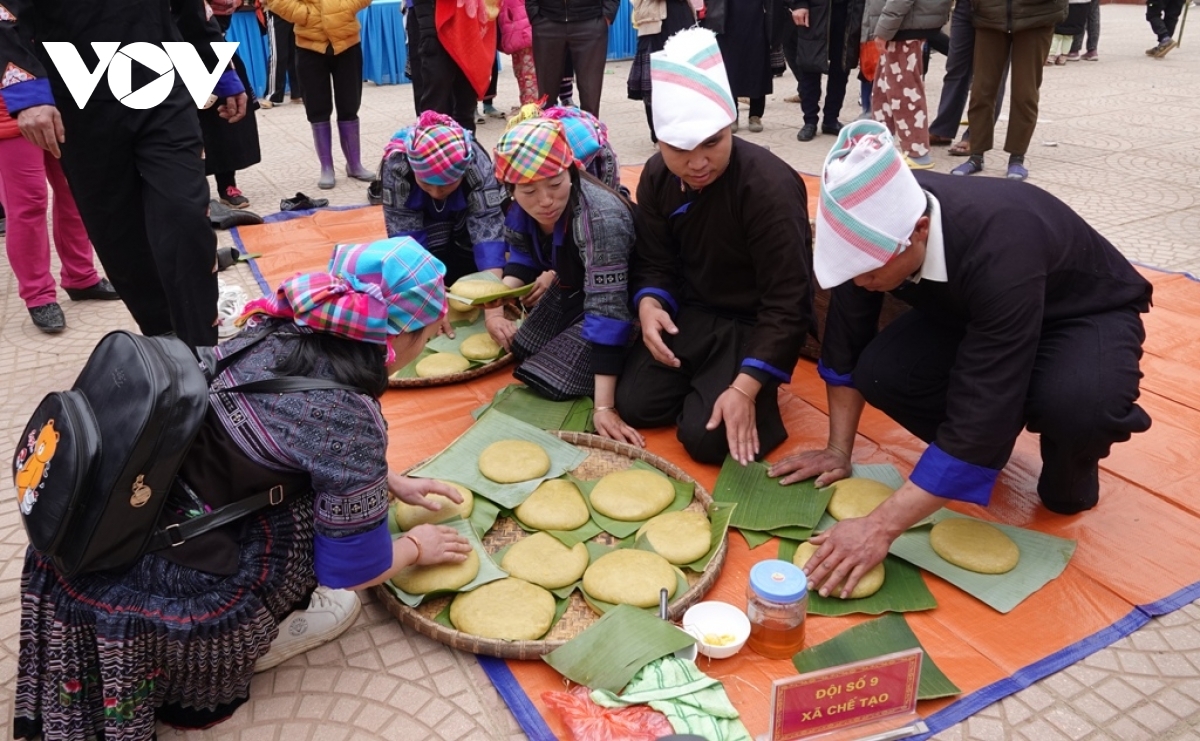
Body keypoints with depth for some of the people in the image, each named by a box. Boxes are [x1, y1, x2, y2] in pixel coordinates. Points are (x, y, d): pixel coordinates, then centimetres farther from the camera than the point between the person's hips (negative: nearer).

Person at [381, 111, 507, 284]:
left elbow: (487, 225, -44)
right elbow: (403, 230, -35)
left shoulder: (478, 166, -39)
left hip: (466, 214, 1)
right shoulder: (397, 164, -38)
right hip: (424, 214, 0)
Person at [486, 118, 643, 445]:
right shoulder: (522, 205, -17)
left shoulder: (601, 219, -40)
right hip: (572, 289, 7)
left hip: (621, 299, -7)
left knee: (552, 380, -15)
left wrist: (604, 406, -42)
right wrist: (494, 306, -18)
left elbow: (607, 308, -41)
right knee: (520, 351, 17)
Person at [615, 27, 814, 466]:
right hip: (691, 311, 6)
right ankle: (704, 379, 19)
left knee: (704, 436, -18)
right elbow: (654, 261, 2)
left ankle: (760, 400, 14)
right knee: (634, 404, -8)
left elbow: (786, 302, -27)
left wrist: (745, 387, -33)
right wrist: (649, 304, -22)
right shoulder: (657, 177, -8)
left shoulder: (769, 186, -28)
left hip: (755, 323, -5)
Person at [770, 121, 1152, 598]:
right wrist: (839, 451, -9)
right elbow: (847, 344, -11)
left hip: (1086, 313, -4)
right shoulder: (874, 229, -25)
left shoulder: (1001, 251, -42)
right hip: (969, 312, 5)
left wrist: (882, 527, -41)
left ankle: (1069, 470, -1)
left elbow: (981, 410, -42)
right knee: (881, 372, -24)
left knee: (1079, 404, -38)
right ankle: (977, 450, 6)